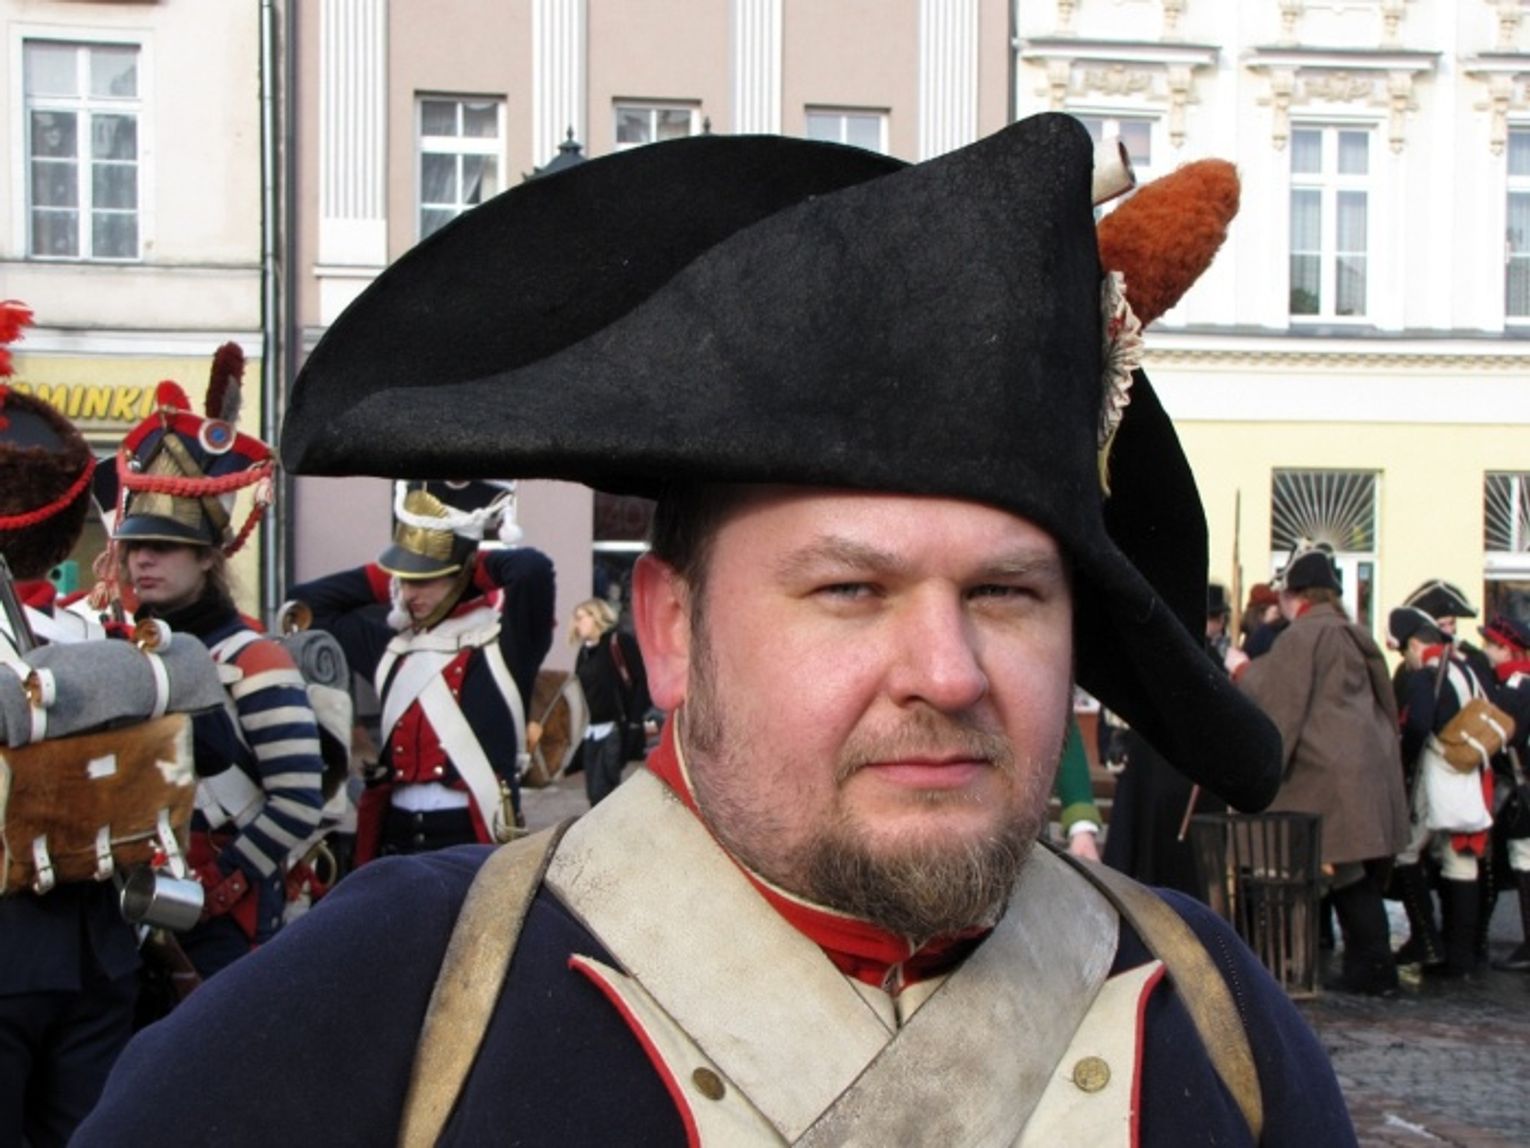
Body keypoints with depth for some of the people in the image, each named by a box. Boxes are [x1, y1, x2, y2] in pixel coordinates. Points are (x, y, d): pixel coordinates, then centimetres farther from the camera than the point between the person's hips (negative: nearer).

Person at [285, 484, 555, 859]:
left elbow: (533, 569, -23)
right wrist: (385, 580, 12)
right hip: (394, 833, 6)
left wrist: (472, 566, -3)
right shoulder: (392, 641, 12)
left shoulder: (503, 636, -5)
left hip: (475, 835, -6)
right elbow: (306, 604, 21)